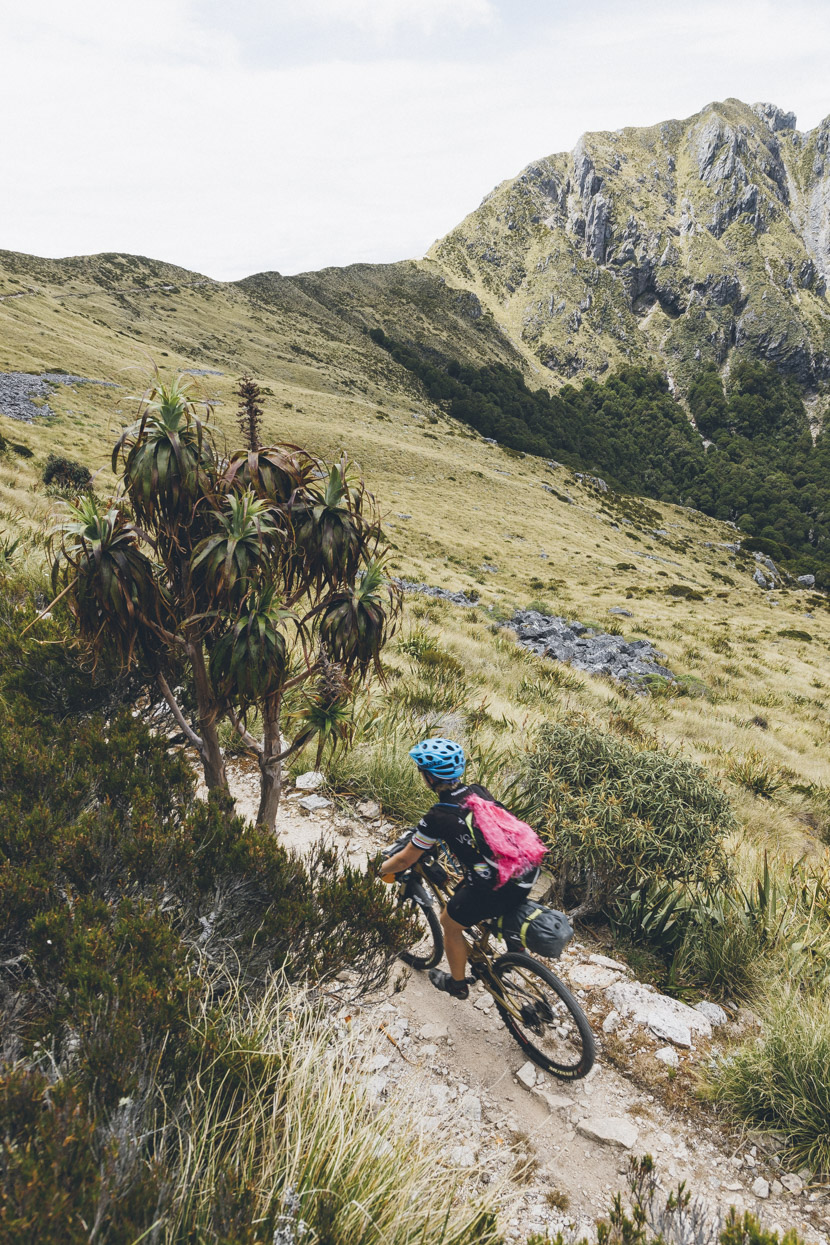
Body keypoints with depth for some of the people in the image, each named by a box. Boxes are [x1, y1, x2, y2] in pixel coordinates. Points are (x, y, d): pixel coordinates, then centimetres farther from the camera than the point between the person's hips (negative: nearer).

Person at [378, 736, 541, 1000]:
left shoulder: (437, 818, -10)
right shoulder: (478, 791, 7)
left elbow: (405, 860, 4)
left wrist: (383, 869, 24)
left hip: (495, 891, -6)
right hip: (528, 873, 7)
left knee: (451, 924, 23)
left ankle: (457, 984, 44)